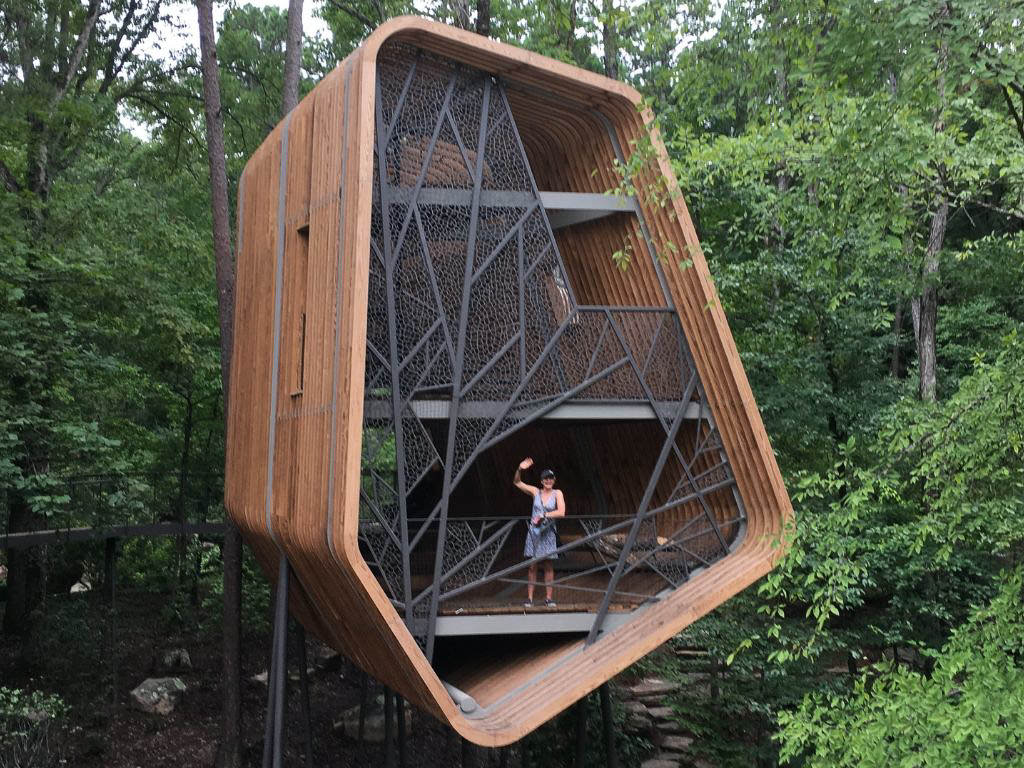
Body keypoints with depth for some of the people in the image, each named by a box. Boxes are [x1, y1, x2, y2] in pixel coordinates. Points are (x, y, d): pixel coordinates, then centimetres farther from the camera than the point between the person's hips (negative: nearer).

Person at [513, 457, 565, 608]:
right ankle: (529, 598, 3)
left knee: (549, 567, 3)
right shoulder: (535, 492, 5)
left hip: (548, 533, -1)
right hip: (533, 532, 1)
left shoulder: (557, 493, 0)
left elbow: (561, 512, -12)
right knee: (532, 566, 1)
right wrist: (520, 469, -9)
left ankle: (549, 598, 8)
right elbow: (517, 482, 7)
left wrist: (544, 515, -16)